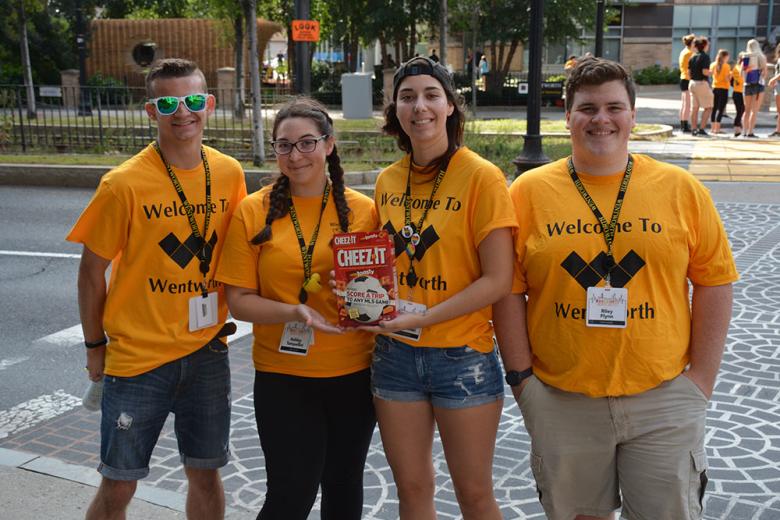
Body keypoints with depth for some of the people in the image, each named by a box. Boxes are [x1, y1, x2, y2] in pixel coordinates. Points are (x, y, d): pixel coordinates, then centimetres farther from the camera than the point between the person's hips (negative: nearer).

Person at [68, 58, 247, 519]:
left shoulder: (230, 174, -1)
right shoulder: (125, 183, -13)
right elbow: (92, 270, -4)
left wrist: (223, 315, 7)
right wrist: (96, 346, 1)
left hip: (207, 350, 4)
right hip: (138, 355, -3)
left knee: (206, 473, 15)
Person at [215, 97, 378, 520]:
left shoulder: (362, 210, -1)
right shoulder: (254, 211, -3)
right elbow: (239, 300, -4)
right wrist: (295, 313, -20)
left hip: (353, 373, 2)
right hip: (283, 377, -2)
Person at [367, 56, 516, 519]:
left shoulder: (482, 176, -11)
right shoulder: (387, 181, 5)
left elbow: (498, 280, -15)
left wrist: (423, 318, -21)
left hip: (462, 355, -4)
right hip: (395, 354, 5)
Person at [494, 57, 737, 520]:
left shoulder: (682, 189, 0)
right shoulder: (529, 191, -2)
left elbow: (714, 283, 2)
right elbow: (509, 289, -1)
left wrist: (701, 379, -2)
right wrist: (521, 376, -4)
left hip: (664, 398, 0)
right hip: (561, 400, 0)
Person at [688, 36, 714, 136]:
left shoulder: (692, 57, 9)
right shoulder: (705, 56, -13)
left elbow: (689, 71, 10)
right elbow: (705, 72, -20)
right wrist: (711, 72, -1)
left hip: (692, 83, 7)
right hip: (702, 83, -7)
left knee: (694, 108, 10)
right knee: (708, 107, 1)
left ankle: (694, 129, 11)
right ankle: (701, 129, -6)